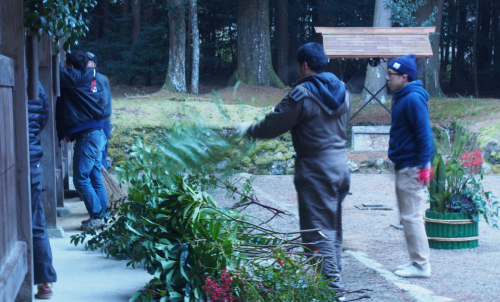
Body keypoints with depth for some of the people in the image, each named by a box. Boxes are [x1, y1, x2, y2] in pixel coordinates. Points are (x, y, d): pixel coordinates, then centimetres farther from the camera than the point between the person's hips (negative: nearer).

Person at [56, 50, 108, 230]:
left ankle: (96, 215, -4)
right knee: (94, 175, 16)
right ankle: (102, 212, 21)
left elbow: (59, 72, -19)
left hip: (87, 134, -9)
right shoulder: (87, 76, 12)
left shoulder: (76, 78, -10)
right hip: (96, 132, 9)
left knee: (81, 178, -6)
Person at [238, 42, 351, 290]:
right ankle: (335, 275, 26)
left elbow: (273, 126, -12)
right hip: (341, 165, 8)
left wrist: (247, 129, 6)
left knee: (319, 230, -2)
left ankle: (331, 284, -3)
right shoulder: (341, 90, 8)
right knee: (333, 228, 18)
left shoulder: (302, 95, -15)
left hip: (316, 170, -8)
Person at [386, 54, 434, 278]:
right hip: (403, 166, 10)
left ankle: (421, 265, 0)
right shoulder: (402, 98, 14)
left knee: (411, 216, -6)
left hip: (412, 167, -10)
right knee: (408, 216, 14)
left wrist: (423, 165, -22)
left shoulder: (413, 98, -16)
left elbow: (424, 133, -20)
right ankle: (417, 261, 21)